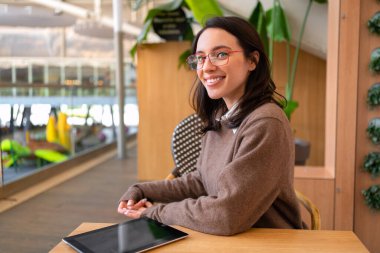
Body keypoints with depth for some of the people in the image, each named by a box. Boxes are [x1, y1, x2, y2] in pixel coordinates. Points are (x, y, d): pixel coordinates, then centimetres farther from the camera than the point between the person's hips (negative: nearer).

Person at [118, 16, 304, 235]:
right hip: (225, 239, 6)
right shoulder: (219, 116, 2)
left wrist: (157, 212, -13)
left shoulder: (266, 125, -23)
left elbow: (228, 216, -25)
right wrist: (141, 191, 0)